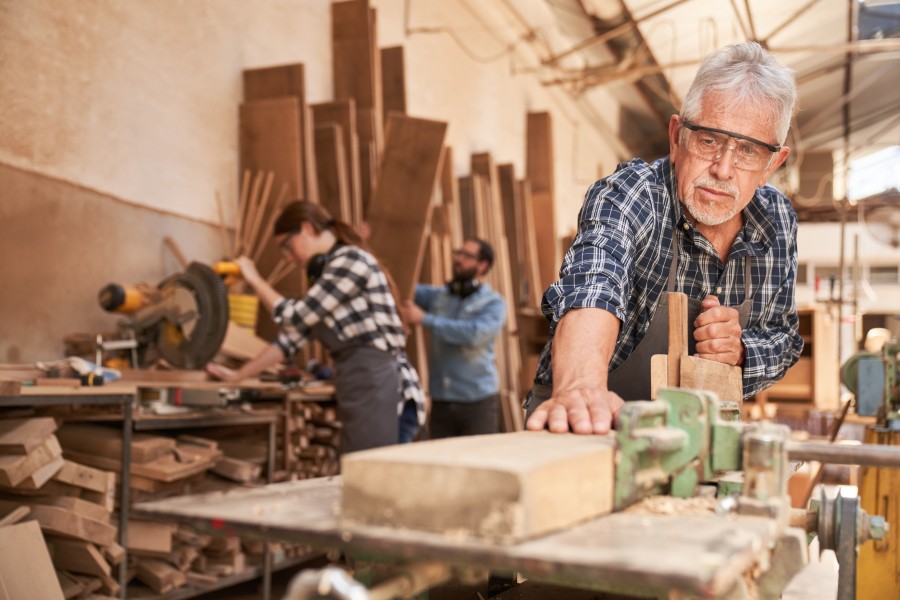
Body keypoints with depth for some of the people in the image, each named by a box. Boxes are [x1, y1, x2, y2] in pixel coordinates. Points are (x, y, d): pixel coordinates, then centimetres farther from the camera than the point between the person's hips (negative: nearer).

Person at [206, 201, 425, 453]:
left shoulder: (351, 261, -8)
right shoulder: (326, 271, 21)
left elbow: (295, 317, -8)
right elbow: (293, 335, 22)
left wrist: (254, 279, 6)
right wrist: (238, 374, 23)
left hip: (378, 389, -9)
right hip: (363, 389, 9)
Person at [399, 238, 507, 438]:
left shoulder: (494, 303, -3)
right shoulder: (438, 295, 11)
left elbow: (474, 334, -19)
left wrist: (425, 319, -18)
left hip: (478, 401, -4)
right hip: (441, 401, 4)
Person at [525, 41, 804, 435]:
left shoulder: (777, 220, -1)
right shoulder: (627, 195, -18)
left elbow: (783, 341, 9)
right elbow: (592, 290, -38)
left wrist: (739, 350, -13)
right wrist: (580, 387, -57)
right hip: (588, 433, -4)